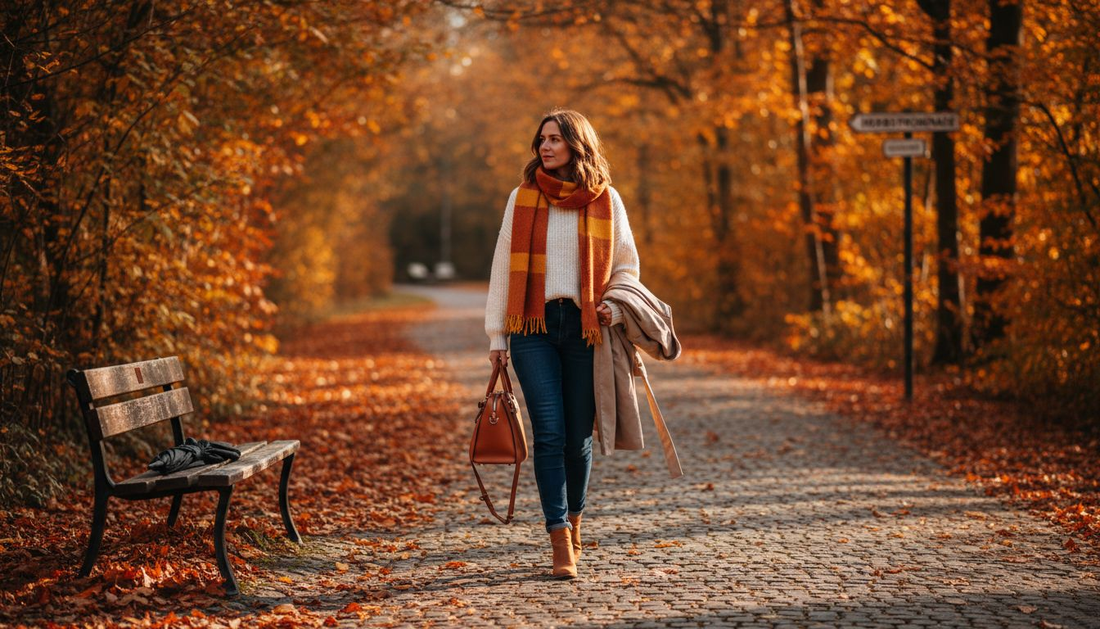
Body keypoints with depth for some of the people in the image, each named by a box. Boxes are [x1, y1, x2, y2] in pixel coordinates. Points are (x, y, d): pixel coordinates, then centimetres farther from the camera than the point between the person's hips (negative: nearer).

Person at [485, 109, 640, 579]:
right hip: (534, 328, 0)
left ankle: (573, 521, 27)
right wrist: (496, 335, 7)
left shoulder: (605, 201, 6)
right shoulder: (522, 199, 7)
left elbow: (626, 265, 14)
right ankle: (561, 544, -9)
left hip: (585, 328, 0)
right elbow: (503, 266, 10)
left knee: (579, 436, 5)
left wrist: (615, 307, -6)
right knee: (549, 434, -9)